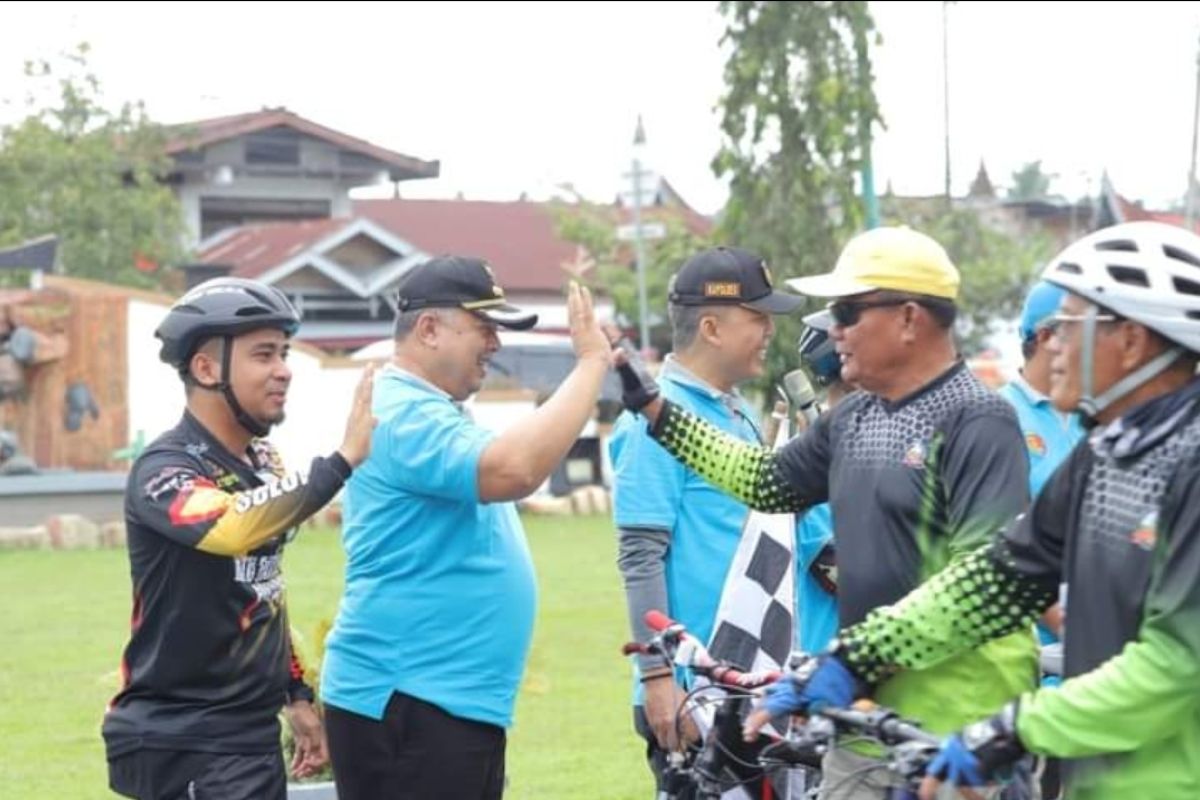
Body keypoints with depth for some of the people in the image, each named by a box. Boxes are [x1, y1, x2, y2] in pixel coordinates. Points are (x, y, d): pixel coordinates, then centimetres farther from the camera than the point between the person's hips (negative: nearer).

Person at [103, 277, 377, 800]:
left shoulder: (262, 462, 10)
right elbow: (233, 527, -38)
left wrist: (296, 693, 20)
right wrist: (343, 461, -37)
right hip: (183, 743, -8)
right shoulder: (165, 470, -16)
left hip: (253, 731, 8)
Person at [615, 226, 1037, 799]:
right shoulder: (853, 418, 13)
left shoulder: (977, 424, -13)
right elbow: (767, 482, 28)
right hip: (866, 715, 8)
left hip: (956, 728, -8)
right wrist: (653, 408, 24)